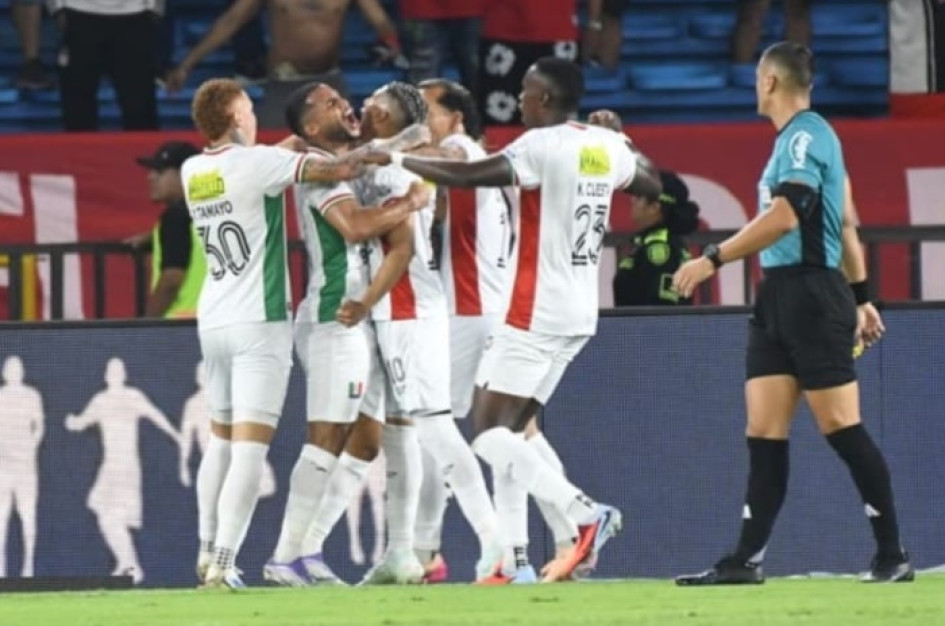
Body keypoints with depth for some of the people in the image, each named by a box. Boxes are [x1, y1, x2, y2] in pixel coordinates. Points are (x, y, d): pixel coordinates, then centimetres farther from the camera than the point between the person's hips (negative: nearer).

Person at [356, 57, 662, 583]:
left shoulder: (544, 146, -15)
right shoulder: (608, 146, 8)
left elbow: (468, 176, -22)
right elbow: (652, 185, 27)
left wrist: (397, 159, -13)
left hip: (536, 314, -9)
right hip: (579, 314, 9)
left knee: (491, 433, -8)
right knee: (509, 430, 13)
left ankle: (586, 514, -20)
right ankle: (511, 560, 8)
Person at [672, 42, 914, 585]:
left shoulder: (806, 136, -12)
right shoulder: (798, 137, 18)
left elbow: (785, 215, -23)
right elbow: (846, 222, 23)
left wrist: (713, 260, -21)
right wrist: (861, 296, 26)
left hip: (811, 293, -10)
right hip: (780, 297, 10)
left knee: (842, 428, -7)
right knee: (764, 433, 4)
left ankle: (893, 556, -3)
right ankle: (748, 559, 2)